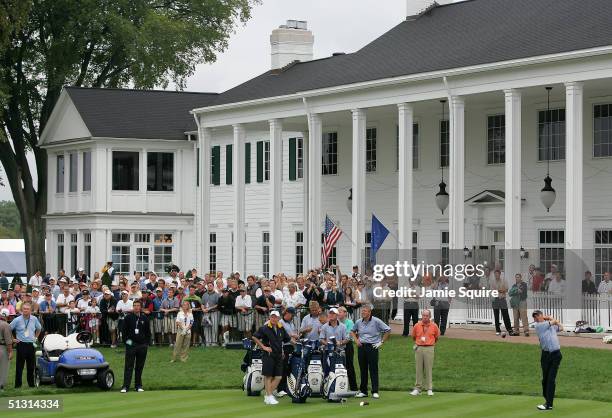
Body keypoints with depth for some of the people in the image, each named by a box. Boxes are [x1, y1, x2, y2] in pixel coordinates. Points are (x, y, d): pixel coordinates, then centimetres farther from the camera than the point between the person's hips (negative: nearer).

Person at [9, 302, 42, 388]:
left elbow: (39, 328, 24)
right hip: (21, 344, -3)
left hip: (31, 345, 3)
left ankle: (31, 383, 16)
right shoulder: (17, 320, -6)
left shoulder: (34, 319, 5)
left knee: (31, 365, 8)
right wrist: (12, 339, -2)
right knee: (19, 365, -3)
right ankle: (18, 384, 0)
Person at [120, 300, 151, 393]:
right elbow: (124, 330, 3)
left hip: (142, 346, 2)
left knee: (140, 367, 7)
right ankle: (125, 386, -6)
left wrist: (147, 343, 6)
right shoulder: (128, 317, 0)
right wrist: (127, 340, -6)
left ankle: (138, 386, 14)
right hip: (131, 345, -2)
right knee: (129, 366, -5)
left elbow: (148, 332, 13)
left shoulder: (144, 318, 7)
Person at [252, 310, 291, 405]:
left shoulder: (281, 328, 10)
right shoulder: (265, 328, -7)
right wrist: (263, 347, -8)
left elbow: (288, 339, 24)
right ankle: (269, 397, 4)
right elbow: (254, 337, -5)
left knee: (278, 377, 2)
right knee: (268, 376, -1)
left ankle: (268, 396, 12)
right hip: (268, 355, -6)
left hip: (279, 355, 6)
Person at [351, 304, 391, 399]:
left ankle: (375, 392, -2)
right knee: (363, 370, 8)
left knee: (373, 370, -4)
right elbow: (352, 331, 24)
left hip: (372, 347, -4)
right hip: (361, 347, 4)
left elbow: (388, 330, -1)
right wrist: (356, 340, 8)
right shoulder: (359, 322, 6)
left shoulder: (376, 321, -6)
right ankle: (363, 391, 14)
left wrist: (381, 342, -3)